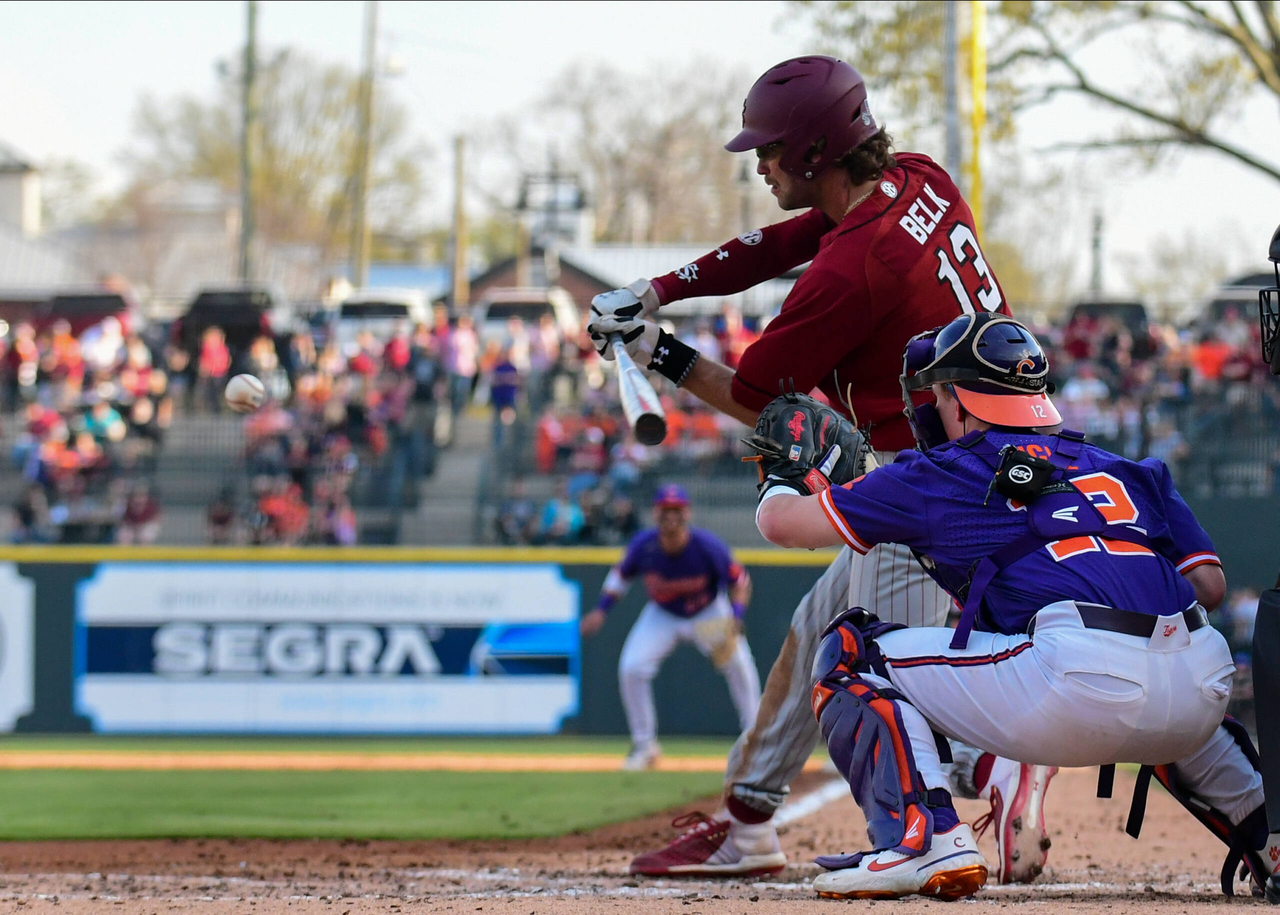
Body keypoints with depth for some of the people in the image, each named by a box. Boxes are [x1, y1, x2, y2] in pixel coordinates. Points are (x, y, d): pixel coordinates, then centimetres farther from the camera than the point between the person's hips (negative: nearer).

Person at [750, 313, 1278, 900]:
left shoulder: (937, 476, 15)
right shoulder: (1130, 472, 26)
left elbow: (780, 522, 23)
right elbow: (1210, 584, 19)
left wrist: (780, 473, 46)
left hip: (1081, 686, -6)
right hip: (1203, 697, 6)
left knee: (852, 654, 10)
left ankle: (920, 837, -9)